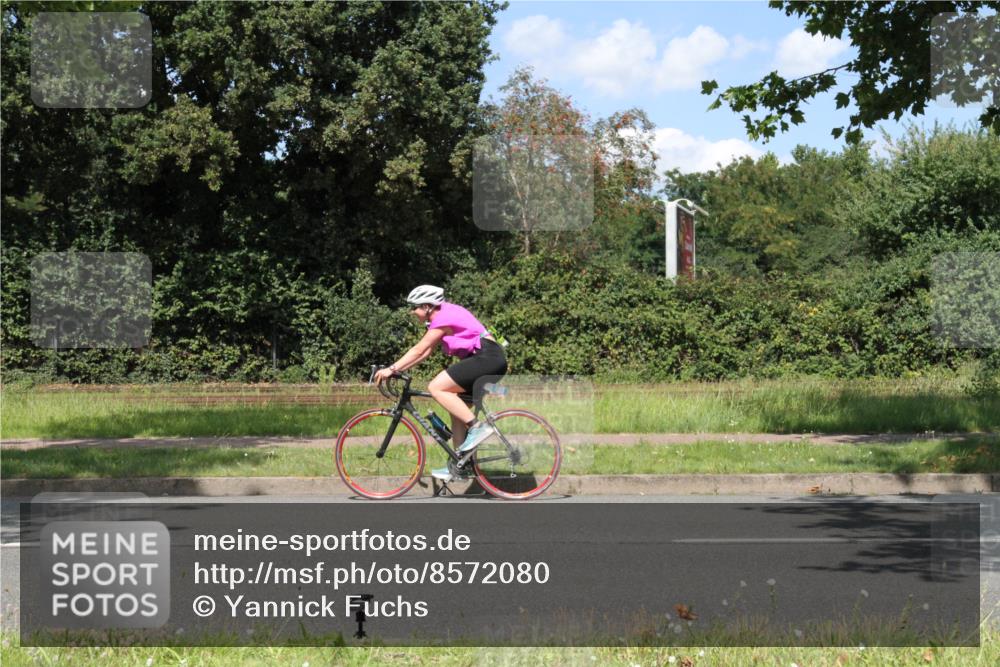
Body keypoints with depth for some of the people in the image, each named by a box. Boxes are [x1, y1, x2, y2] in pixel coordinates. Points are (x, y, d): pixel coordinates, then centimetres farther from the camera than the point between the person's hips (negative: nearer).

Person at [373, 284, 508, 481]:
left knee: (436, 387, -17)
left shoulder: (444, 318, -11)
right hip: (491, 361, 11)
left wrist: (391, 369, -12)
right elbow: (426, 351, 17)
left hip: (486, 358, -11)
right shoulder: (445, 315, 18)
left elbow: (419, 350, -14)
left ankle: (476, 427, -17)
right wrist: (398, 369, 11)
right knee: (456, 410, 11)